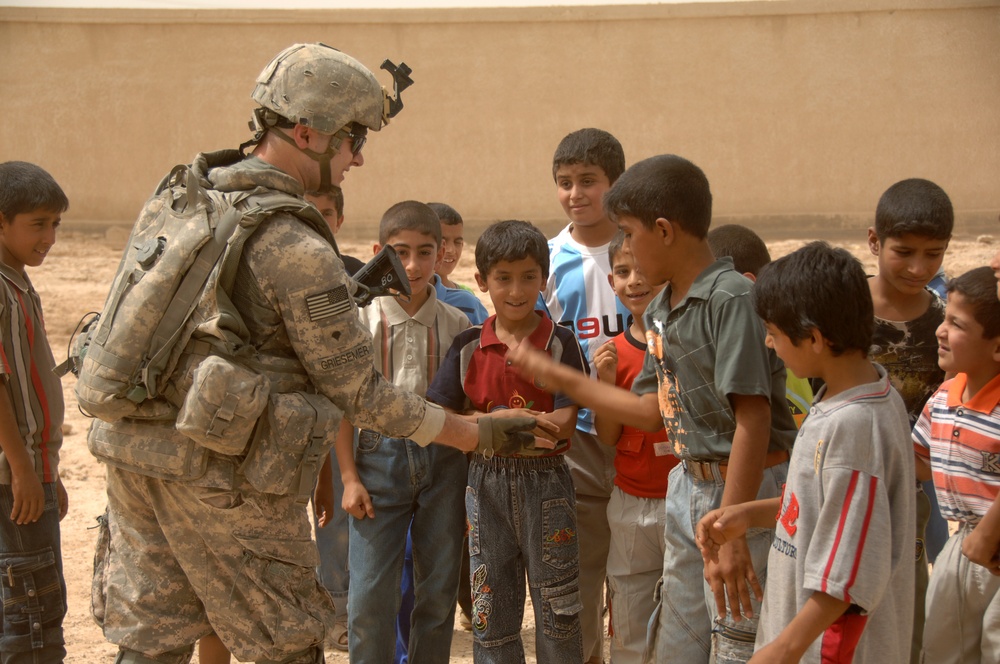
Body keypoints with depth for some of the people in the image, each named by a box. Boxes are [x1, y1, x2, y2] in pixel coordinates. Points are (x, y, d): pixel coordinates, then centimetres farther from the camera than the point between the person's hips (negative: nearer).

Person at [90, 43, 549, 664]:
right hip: (224, 476, -8)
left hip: (136, 450, 8)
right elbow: (360, 394, -12)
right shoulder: (299, 251, -19)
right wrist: (480, 434, -5)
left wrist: (347, 289, 20)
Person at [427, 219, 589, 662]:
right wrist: (501, 421, -18)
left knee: (556, 604, 7)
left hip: (545, 480, -2)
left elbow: (564, 422, -14)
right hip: (486, 480, 2)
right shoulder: (468, 347, 2)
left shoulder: (560, 344, -5)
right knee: (490, 606, 11)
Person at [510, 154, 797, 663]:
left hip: (746, 490, -9)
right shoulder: (659, 311, 10)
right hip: (689, 484, 9)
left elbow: (753, 420, -23)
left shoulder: (731, 299, -18)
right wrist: (556, 378, 18)